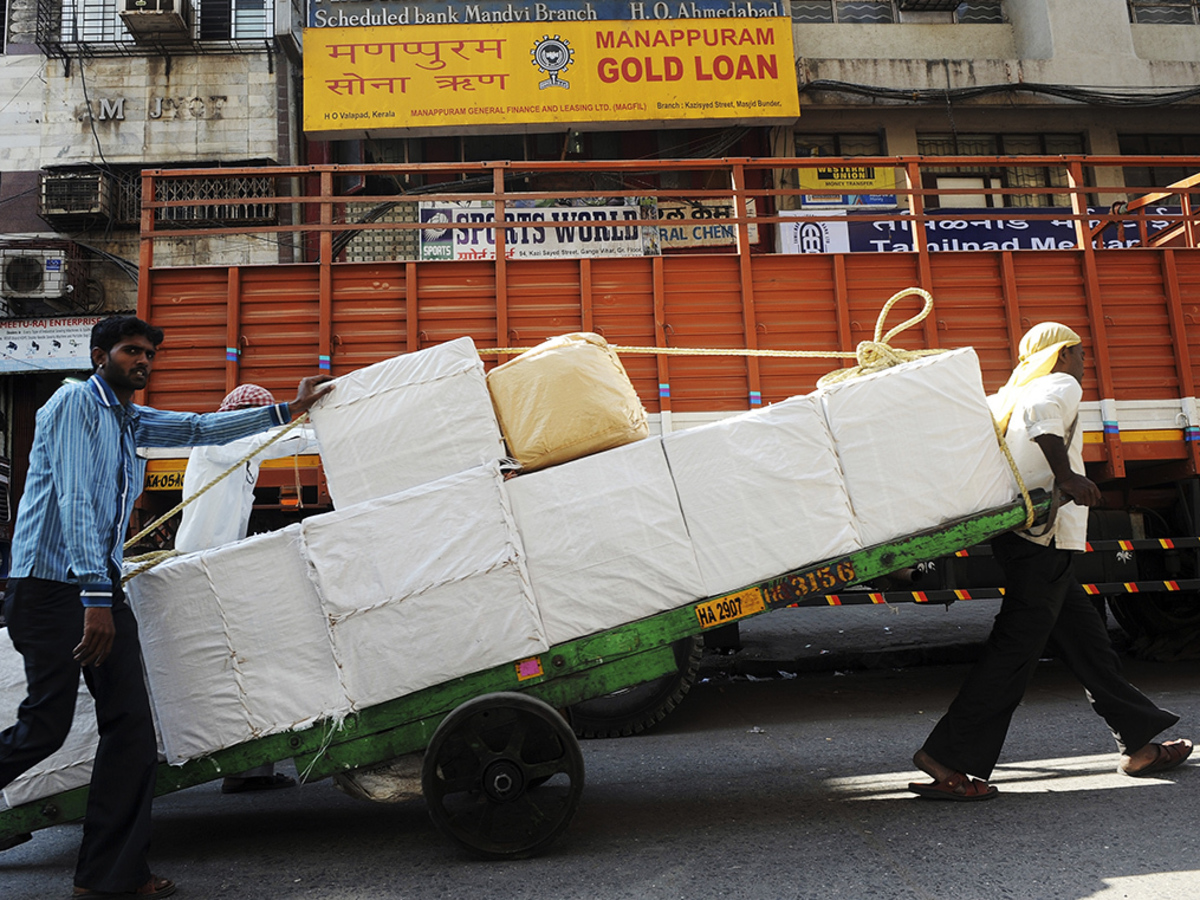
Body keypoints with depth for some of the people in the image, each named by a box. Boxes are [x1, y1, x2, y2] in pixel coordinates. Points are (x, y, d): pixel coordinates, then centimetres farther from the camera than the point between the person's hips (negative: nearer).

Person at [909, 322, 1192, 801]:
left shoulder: (1009, 396, 21)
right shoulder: (1062, 386, -2)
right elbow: (1040, 414, -25)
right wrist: (1066, 476, -24)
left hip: (1026, 537, 10)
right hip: (1043, 538, -10)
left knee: (1086, 638, 15)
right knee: (1016, 648, -10)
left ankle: (1139, 745, 25)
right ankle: (943, 758, -10)